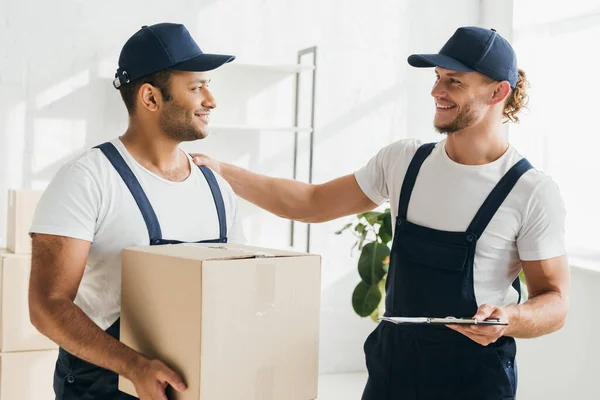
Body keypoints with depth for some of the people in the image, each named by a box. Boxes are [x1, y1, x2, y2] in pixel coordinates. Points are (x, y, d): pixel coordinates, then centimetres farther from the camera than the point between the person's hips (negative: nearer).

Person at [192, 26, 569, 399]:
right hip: (391, 365, 4)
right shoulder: (404, 161, 1)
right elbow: (313, 203, 7)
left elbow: (555, 302, -8)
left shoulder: (533, 192, -12)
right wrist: (223, 171, 0)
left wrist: (510, 320, -30)